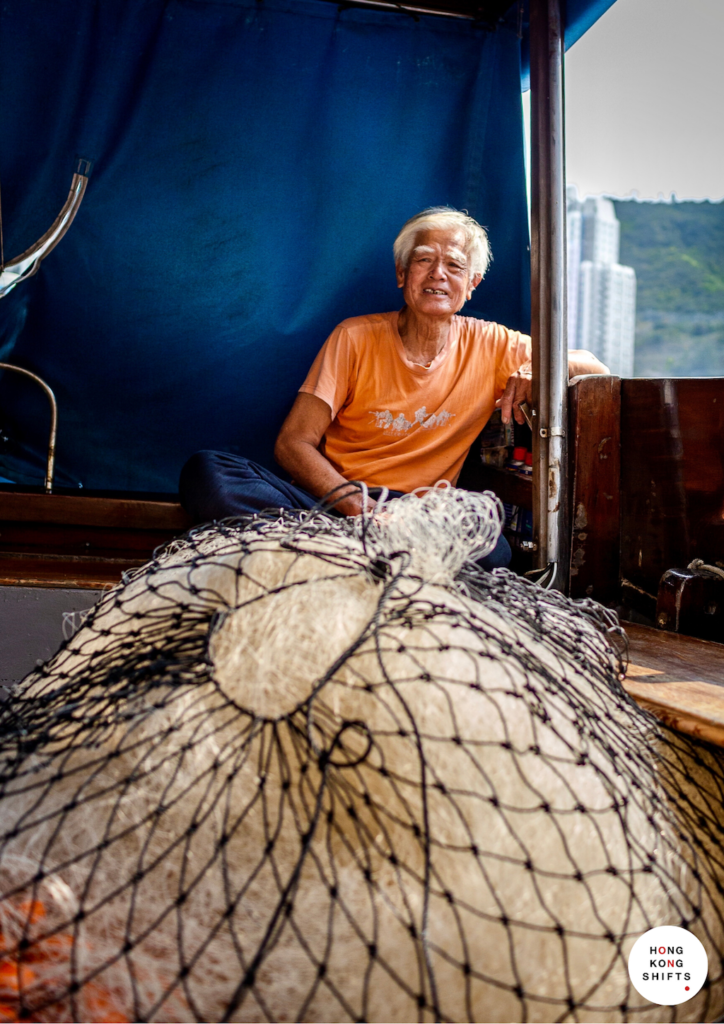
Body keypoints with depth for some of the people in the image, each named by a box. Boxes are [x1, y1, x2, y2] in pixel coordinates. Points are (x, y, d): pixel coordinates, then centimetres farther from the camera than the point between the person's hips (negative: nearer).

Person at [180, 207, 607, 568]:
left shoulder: (489, 346, 6)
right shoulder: (355, 338, 2)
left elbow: (596, 369, 11)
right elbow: (293, 442, -3)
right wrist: (348, 498, -23)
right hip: (329, 499, 0)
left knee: (491, 550, -34)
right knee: (205, 471, -25)